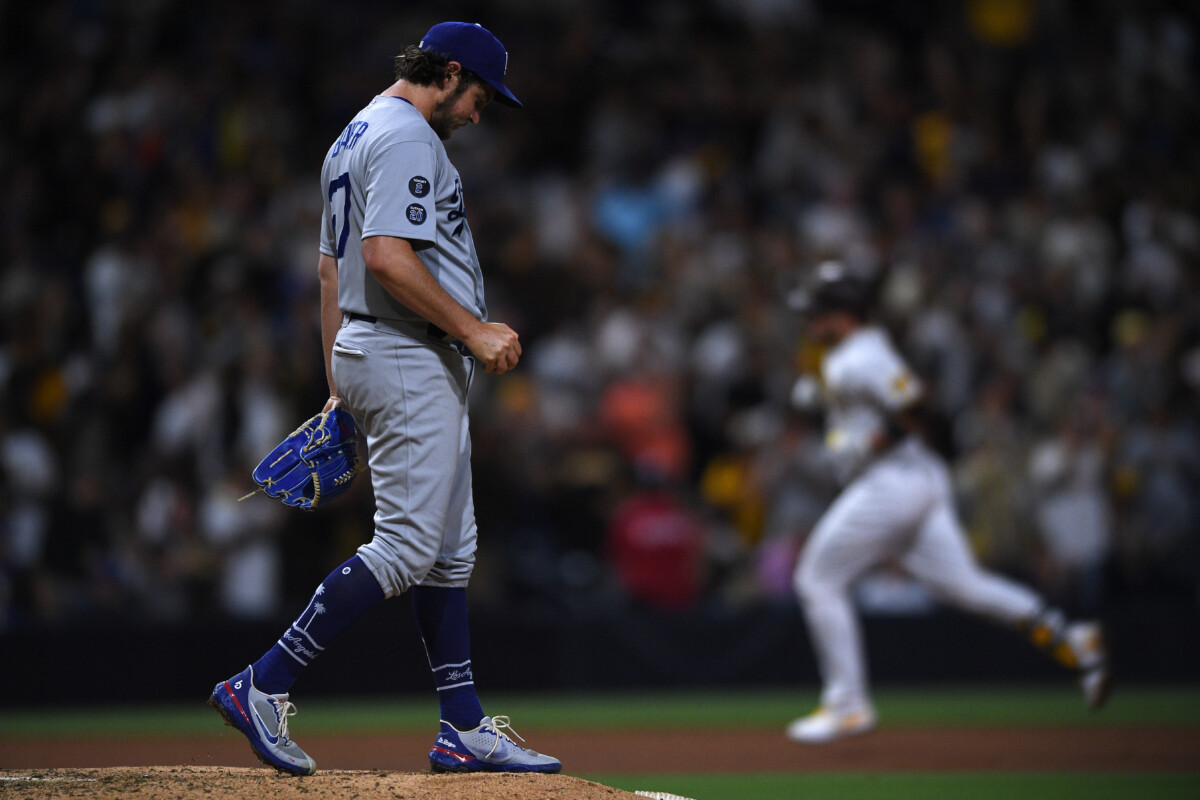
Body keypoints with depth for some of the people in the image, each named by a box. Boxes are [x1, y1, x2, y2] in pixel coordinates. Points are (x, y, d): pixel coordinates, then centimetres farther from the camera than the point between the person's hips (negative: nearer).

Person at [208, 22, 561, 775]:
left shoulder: (353, 139, 20)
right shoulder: (408, 138, -13)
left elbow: (331, 264, 22)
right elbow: (388, 256, -25)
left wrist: (339, 385, 22)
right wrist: (472, 330, -20)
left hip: (366, 357, 11)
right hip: (410, 358, -11)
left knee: (451, 547, 12)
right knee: (407, 547, -11)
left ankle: (465, 727, 13)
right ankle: (264, 686, -11)